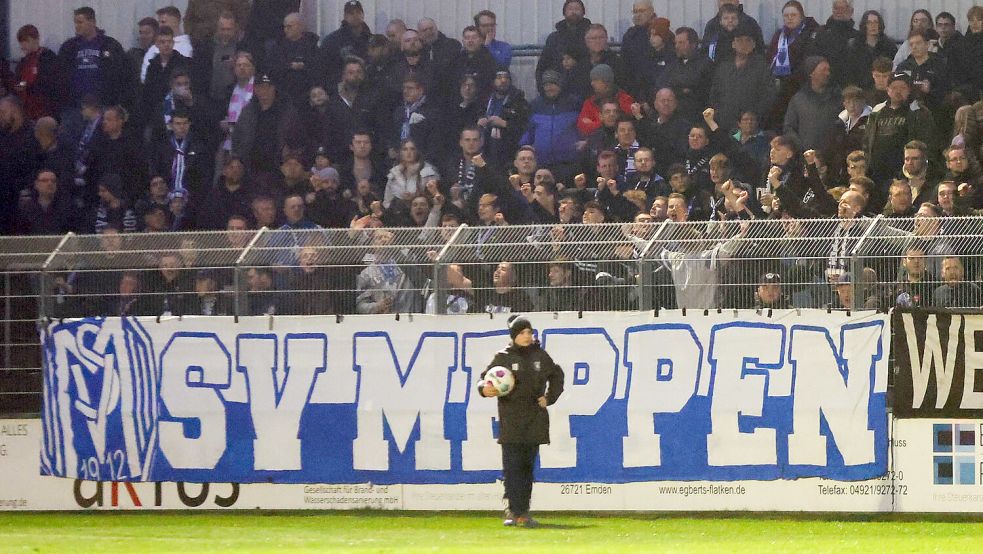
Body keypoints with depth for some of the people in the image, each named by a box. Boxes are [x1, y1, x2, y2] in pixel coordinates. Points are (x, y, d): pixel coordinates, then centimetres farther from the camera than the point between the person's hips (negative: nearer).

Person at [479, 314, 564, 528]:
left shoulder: (540, 356, 9)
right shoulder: (503, 357, 1)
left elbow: (556, 376, 24)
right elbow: (486, 378, 3)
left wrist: (549, 398, 12)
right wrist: (484, 389, -19)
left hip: (535, 421, 3)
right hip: (511, 420, -3)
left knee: (528, 466, 6)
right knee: (512, 466, -10)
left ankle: (522, 510, 13)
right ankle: (515, 510, -10)